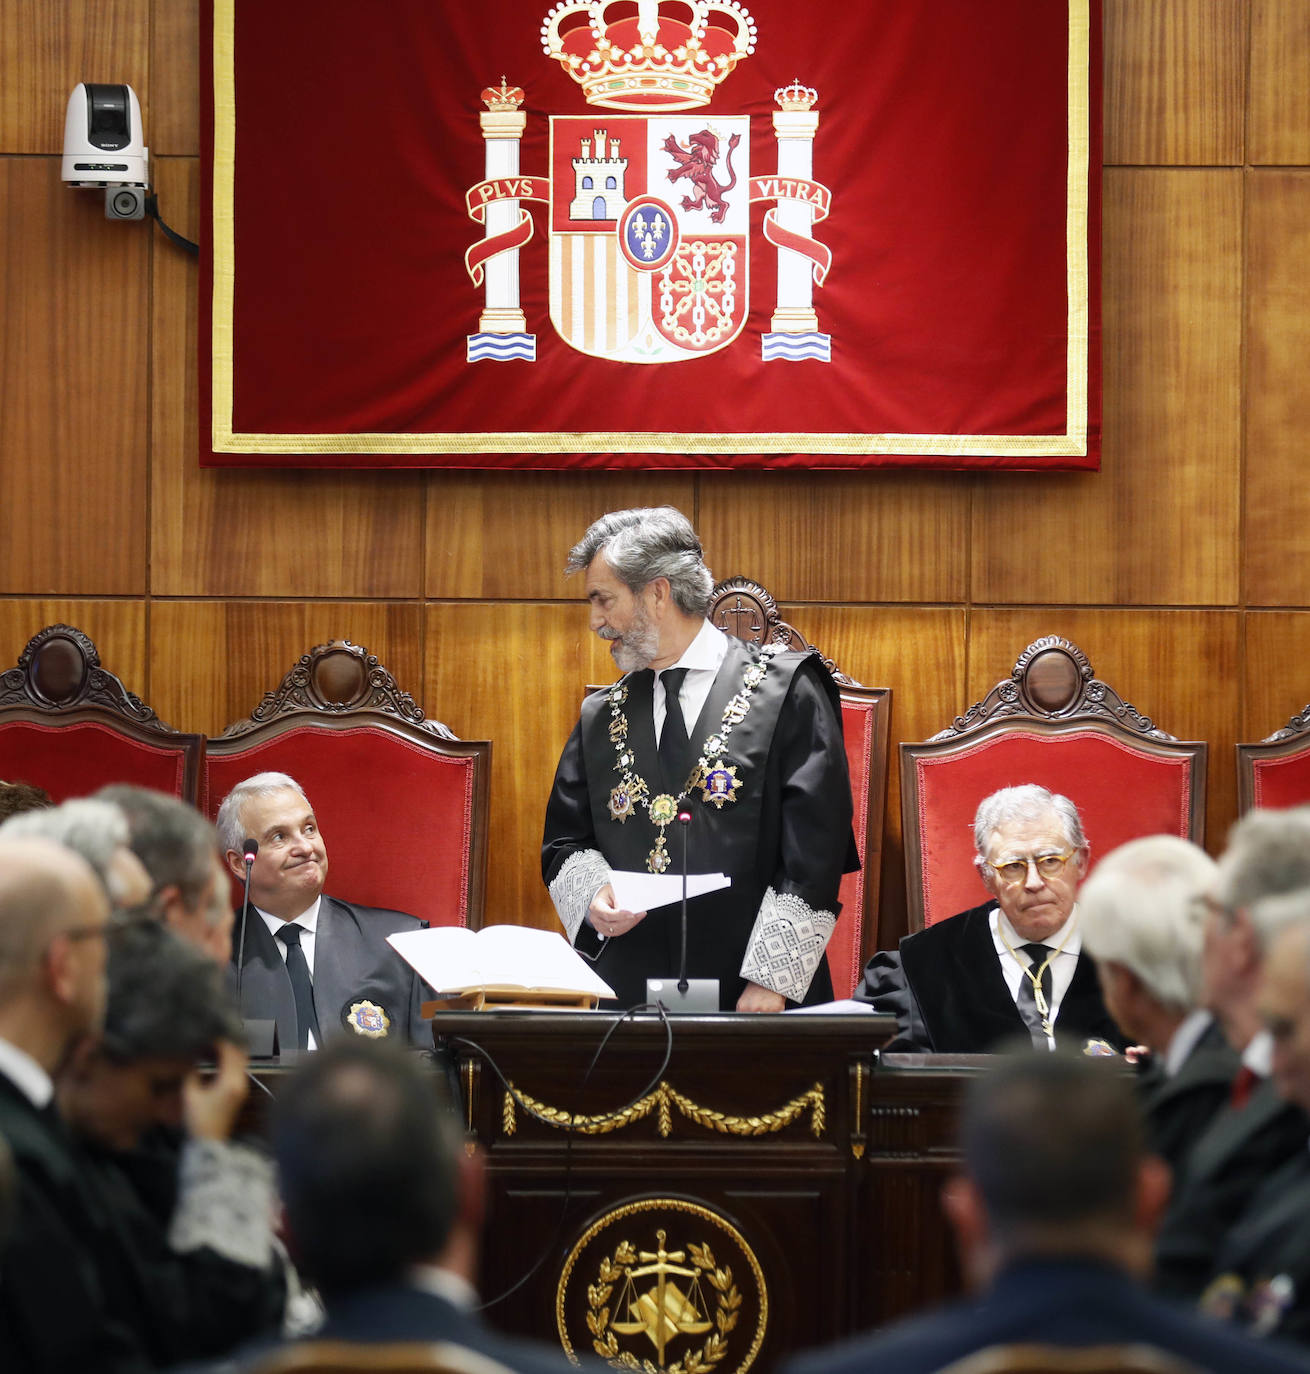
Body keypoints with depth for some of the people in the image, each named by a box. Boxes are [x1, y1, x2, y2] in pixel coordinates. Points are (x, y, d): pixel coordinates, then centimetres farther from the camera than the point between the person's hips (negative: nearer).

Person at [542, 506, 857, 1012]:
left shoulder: (787, 690, -1)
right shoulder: (599, 719, 14)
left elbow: (815, 851, -7)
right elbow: (563, 842, 19)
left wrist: (772, 981, -14)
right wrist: (591, 893, -4)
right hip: (630, 996, 4)